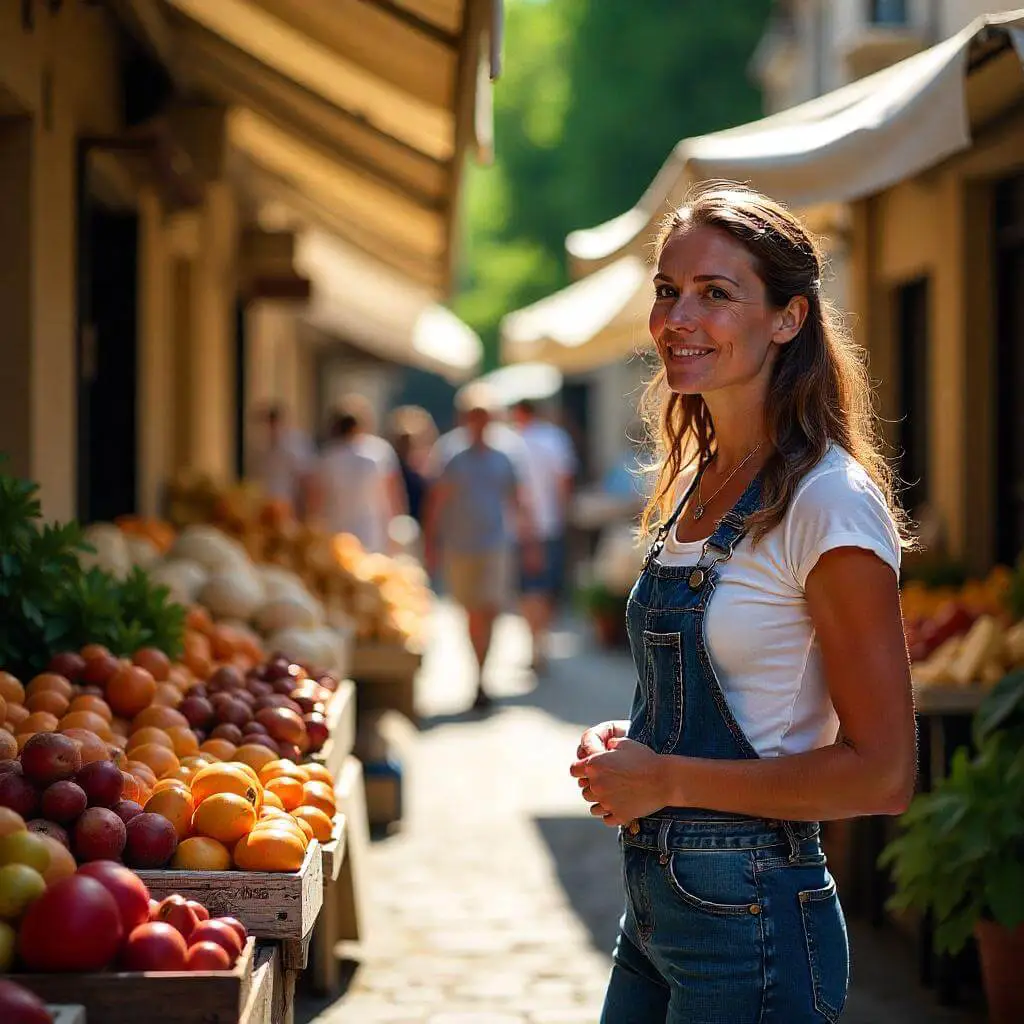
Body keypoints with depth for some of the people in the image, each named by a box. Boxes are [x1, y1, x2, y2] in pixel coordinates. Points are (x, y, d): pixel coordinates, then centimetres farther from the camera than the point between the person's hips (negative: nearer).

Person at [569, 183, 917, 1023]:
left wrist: (667, 778, -15)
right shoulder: (696, 486, 9)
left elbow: (881, 773, -19)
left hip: (751, 922, -8)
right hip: (654, 905, 8)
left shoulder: (828, 503, -17)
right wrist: (627, 744, 1)